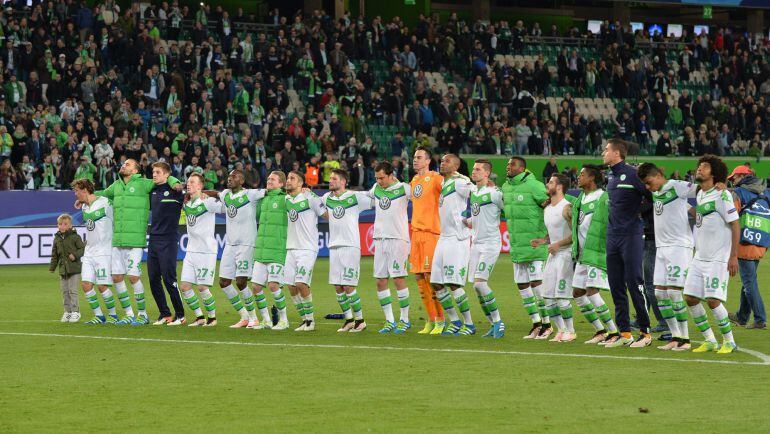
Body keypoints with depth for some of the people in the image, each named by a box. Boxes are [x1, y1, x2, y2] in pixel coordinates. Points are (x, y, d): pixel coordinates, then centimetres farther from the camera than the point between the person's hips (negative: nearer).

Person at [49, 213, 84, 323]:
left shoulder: (75, 237, -5)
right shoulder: (57, 239, 10)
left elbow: (82, 248, -4)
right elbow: (54, 255, 16)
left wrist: (75, 255, -21)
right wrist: (52, 267, 13)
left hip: (74, 268, -5)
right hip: (63, 268, 5)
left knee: (72, 290, -6)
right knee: (64, 291, 7)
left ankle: (75, 311, 2)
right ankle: (67, 311, 16)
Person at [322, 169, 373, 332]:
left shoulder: (355, 197, -5)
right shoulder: (327, 198, 11)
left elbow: (376, 201, 3)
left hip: (350, 246, -6)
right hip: (334, 246, 6)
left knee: (348, 286, -8)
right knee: (337, 287, 5)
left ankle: (359, 319, 4)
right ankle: (348, 319, 17)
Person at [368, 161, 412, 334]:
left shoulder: (403, 188, -5)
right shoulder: (376, 189, 13)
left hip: (398, 239, -6)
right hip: (380, 240, 6)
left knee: (398, 279, -7)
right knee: (381, 281, 3)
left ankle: (404, 320, 2)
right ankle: (389, 321, 11)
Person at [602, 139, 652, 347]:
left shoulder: (632, 174, -11)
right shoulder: (610, 176, 13)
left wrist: (638, 212, -5)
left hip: (631, 236, -8)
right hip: (612, 236, 8)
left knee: (635, 284, -6)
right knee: (616, 287, 8)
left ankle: (645, 332, 0)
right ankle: (624, 333, 13)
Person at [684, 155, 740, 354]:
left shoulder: (721, 195, -13)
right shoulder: (700, 195, 10)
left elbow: (735, 226, -14)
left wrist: (733, 256, -17)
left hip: (718, 259, -8)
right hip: (699, 257, 8)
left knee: (713, 300, -14)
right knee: (690, 298, 3)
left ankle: (729, 341, 3)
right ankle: (710, 341, 14)